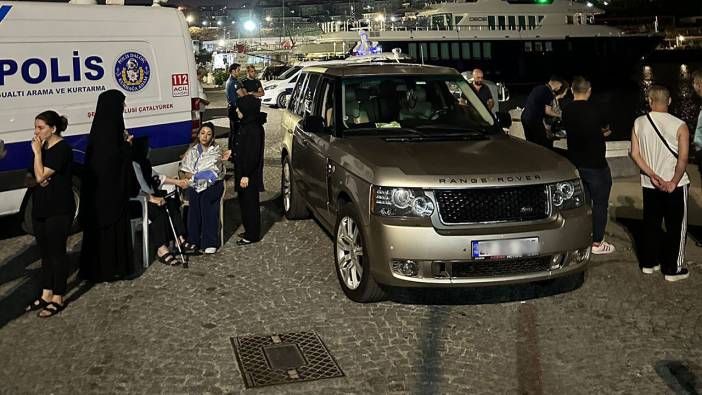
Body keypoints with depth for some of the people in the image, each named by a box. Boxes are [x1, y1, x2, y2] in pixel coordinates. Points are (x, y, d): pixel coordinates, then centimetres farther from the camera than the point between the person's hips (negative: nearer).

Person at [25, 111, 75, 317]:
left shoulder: (62, 149, -14)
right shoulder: (44, 148, 14)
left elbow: (41, 176, -19)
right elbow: (36, 178, 19)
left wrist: (37, 153, -13)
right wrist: (31, 179, -3)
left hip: (59, 211, -9)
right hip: (41, 208, 9)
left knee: (57, 252, -2)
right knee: (45, 252, 14)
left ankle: (57, 298, 7)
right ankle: (46, 294, 23)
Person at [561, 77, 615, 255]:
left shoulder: (567, 111, -1)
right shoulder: (593, 110, -16)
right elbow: (606, 127, 3)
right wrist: (604, 130, 25)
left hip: (575, 163, 6)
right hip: (595, 164, -6)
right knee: (600, 202, 5)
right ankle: (597, 243, 9)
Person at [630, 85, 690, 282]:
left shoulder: (639, 123, -3)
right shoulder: (679, 126, -13)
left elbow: (635, 154, -5)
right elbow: (683, 159, -17)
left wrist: (652, 175, -6)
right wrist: (673, 183, -10)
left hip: (650, 185, 4)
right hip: (675, 185, -4)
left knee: (651, 224, 16)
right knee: (676, 227, 6)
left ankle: (649, 263, 24)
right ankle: (672, 269, 11)